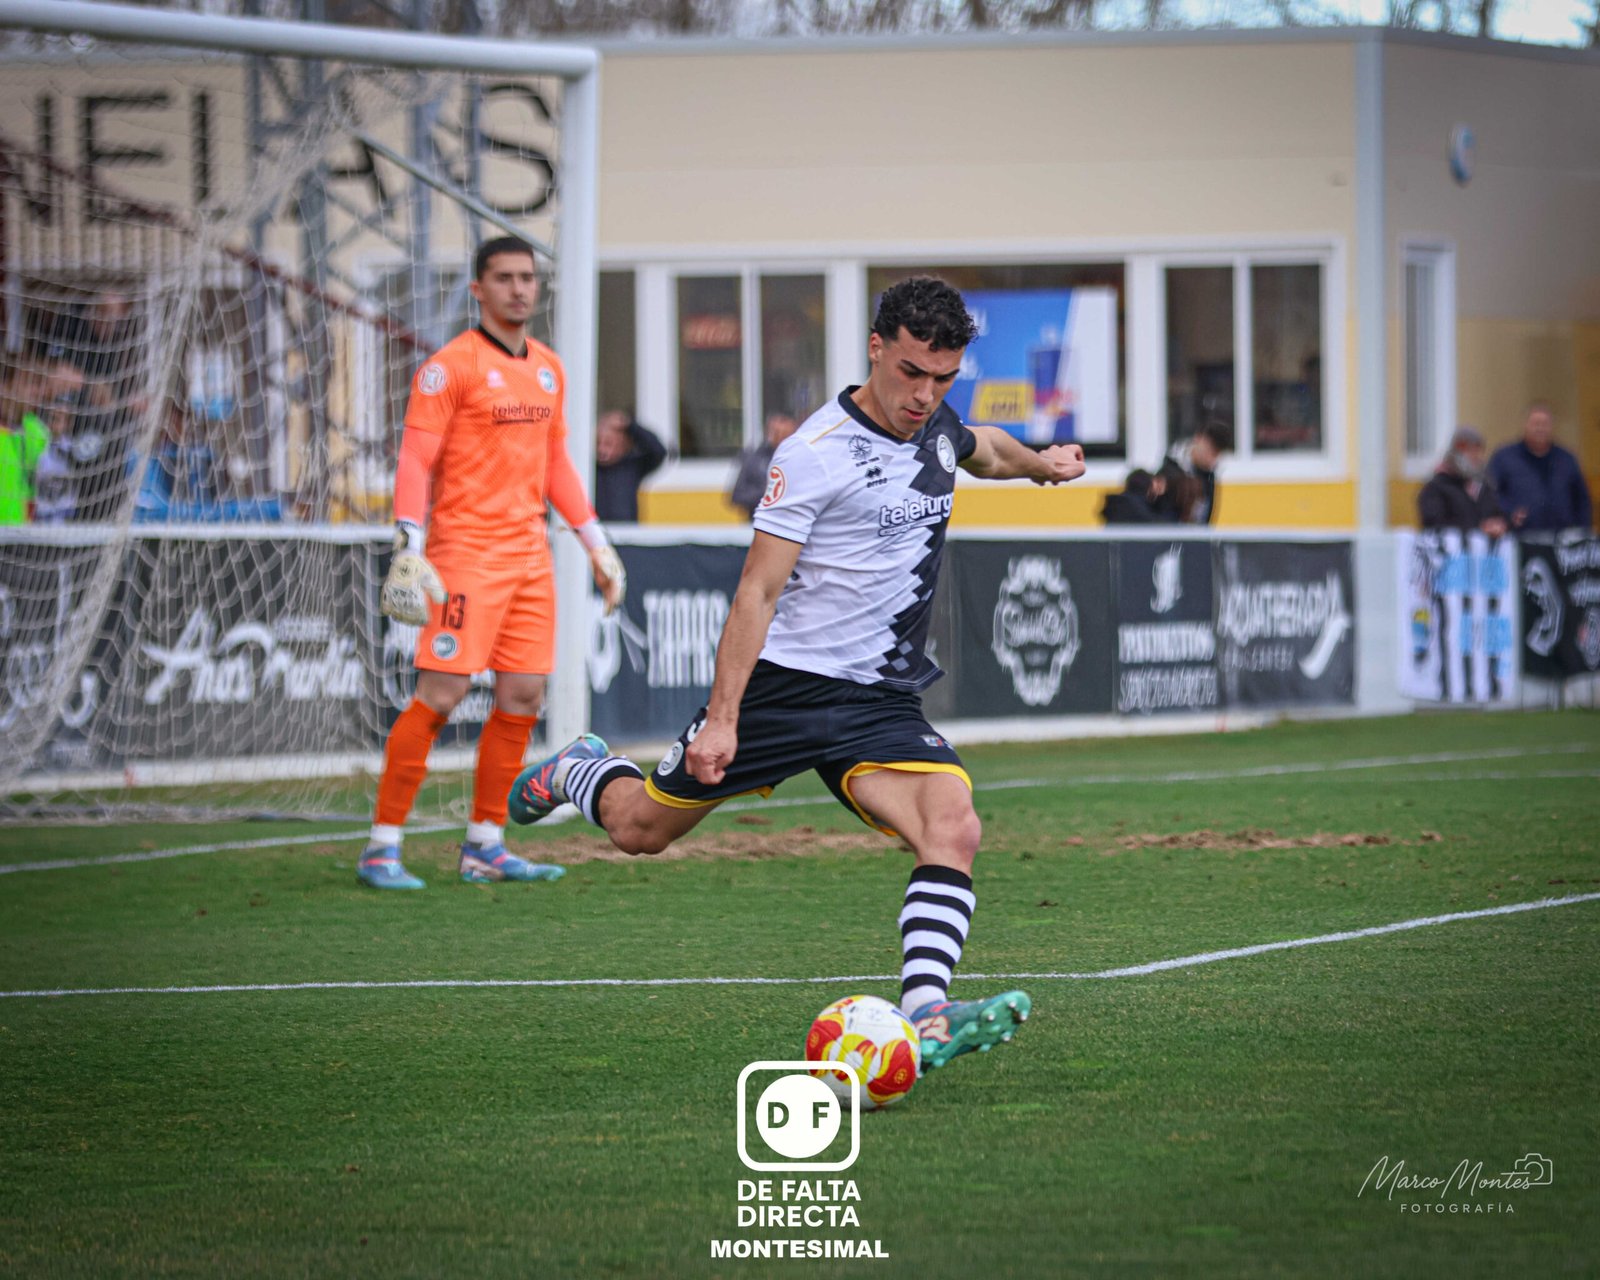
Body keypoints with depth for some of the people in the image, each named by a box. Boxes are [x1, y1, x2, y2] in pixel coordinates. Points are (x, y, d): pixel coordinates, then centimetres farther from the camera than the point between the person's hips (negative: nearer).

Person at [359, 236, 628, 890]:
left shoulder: (549, 369, 15)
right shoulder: (449, 366, -7)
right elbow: (415, 463, -10)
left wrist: (595, 543, 21)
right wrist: (409, 551, -18)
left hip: (529, 554, 7)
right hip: (465, 552, -7)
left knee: (522, 699, 5)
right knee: (440, 694, -12)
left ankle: (485, 844, 15)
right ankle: (382, 847, -7)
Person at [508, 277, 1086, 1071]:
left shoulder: (936, 432, 6)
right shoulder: (816, 453, -16)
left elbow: (981, 448, 36)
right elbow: (758, 590, -17)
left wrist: (1035, 461, 19)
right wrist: (721, 718, -21)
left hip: (882, 701, 5)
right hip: (782, 682, -5)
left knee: (953, 828, -23)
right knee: (640, 829, 9)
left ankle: (925, 1014, -33)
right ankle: (580, 773, 44)